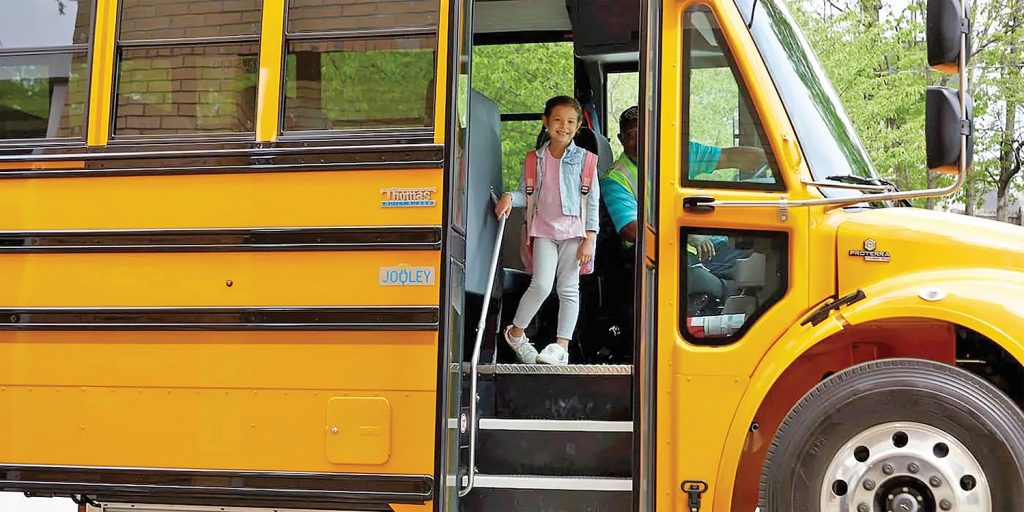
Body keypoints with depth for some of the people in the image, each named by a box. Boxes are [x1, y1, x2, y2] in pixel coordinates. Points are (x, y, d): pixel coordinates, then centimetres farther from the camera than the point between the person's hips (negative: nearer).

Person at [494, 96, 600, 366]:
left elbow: (592, 201, 0)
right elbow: (526, 194, 11)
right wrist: (509, 197, -13)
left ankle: (561, 346, 6)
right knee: (541, 285, -11)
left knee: (568, 289, 2)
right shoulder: (536, 159, 6)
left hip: (573, 231, 0)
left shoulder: (584, 159, 1)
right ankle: (515, 332, 9)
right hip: (543, 230, 0)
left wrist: (589, 239, -6)